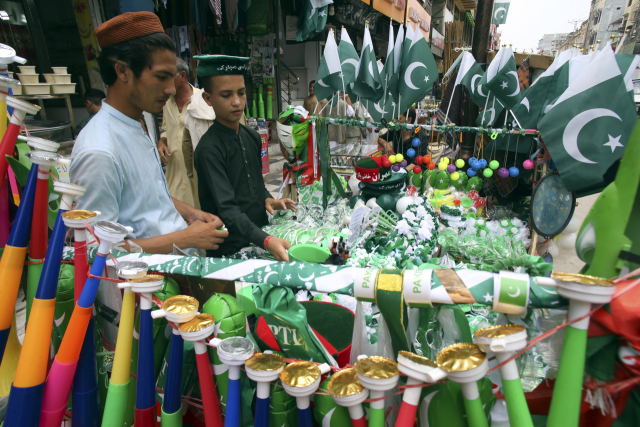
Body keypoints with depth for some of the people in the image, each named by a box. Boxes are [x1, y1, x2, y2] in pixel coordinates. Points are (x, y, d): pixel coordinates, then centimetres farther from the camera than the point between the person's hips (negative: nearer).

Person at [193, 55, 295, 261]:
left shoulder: (252, 137, 6)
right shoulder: (208, 149, -17)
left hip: (261, 234, 6)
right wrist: (266, 241, -36)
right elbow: (227, 209, -24)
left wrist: (267, 199, -2)